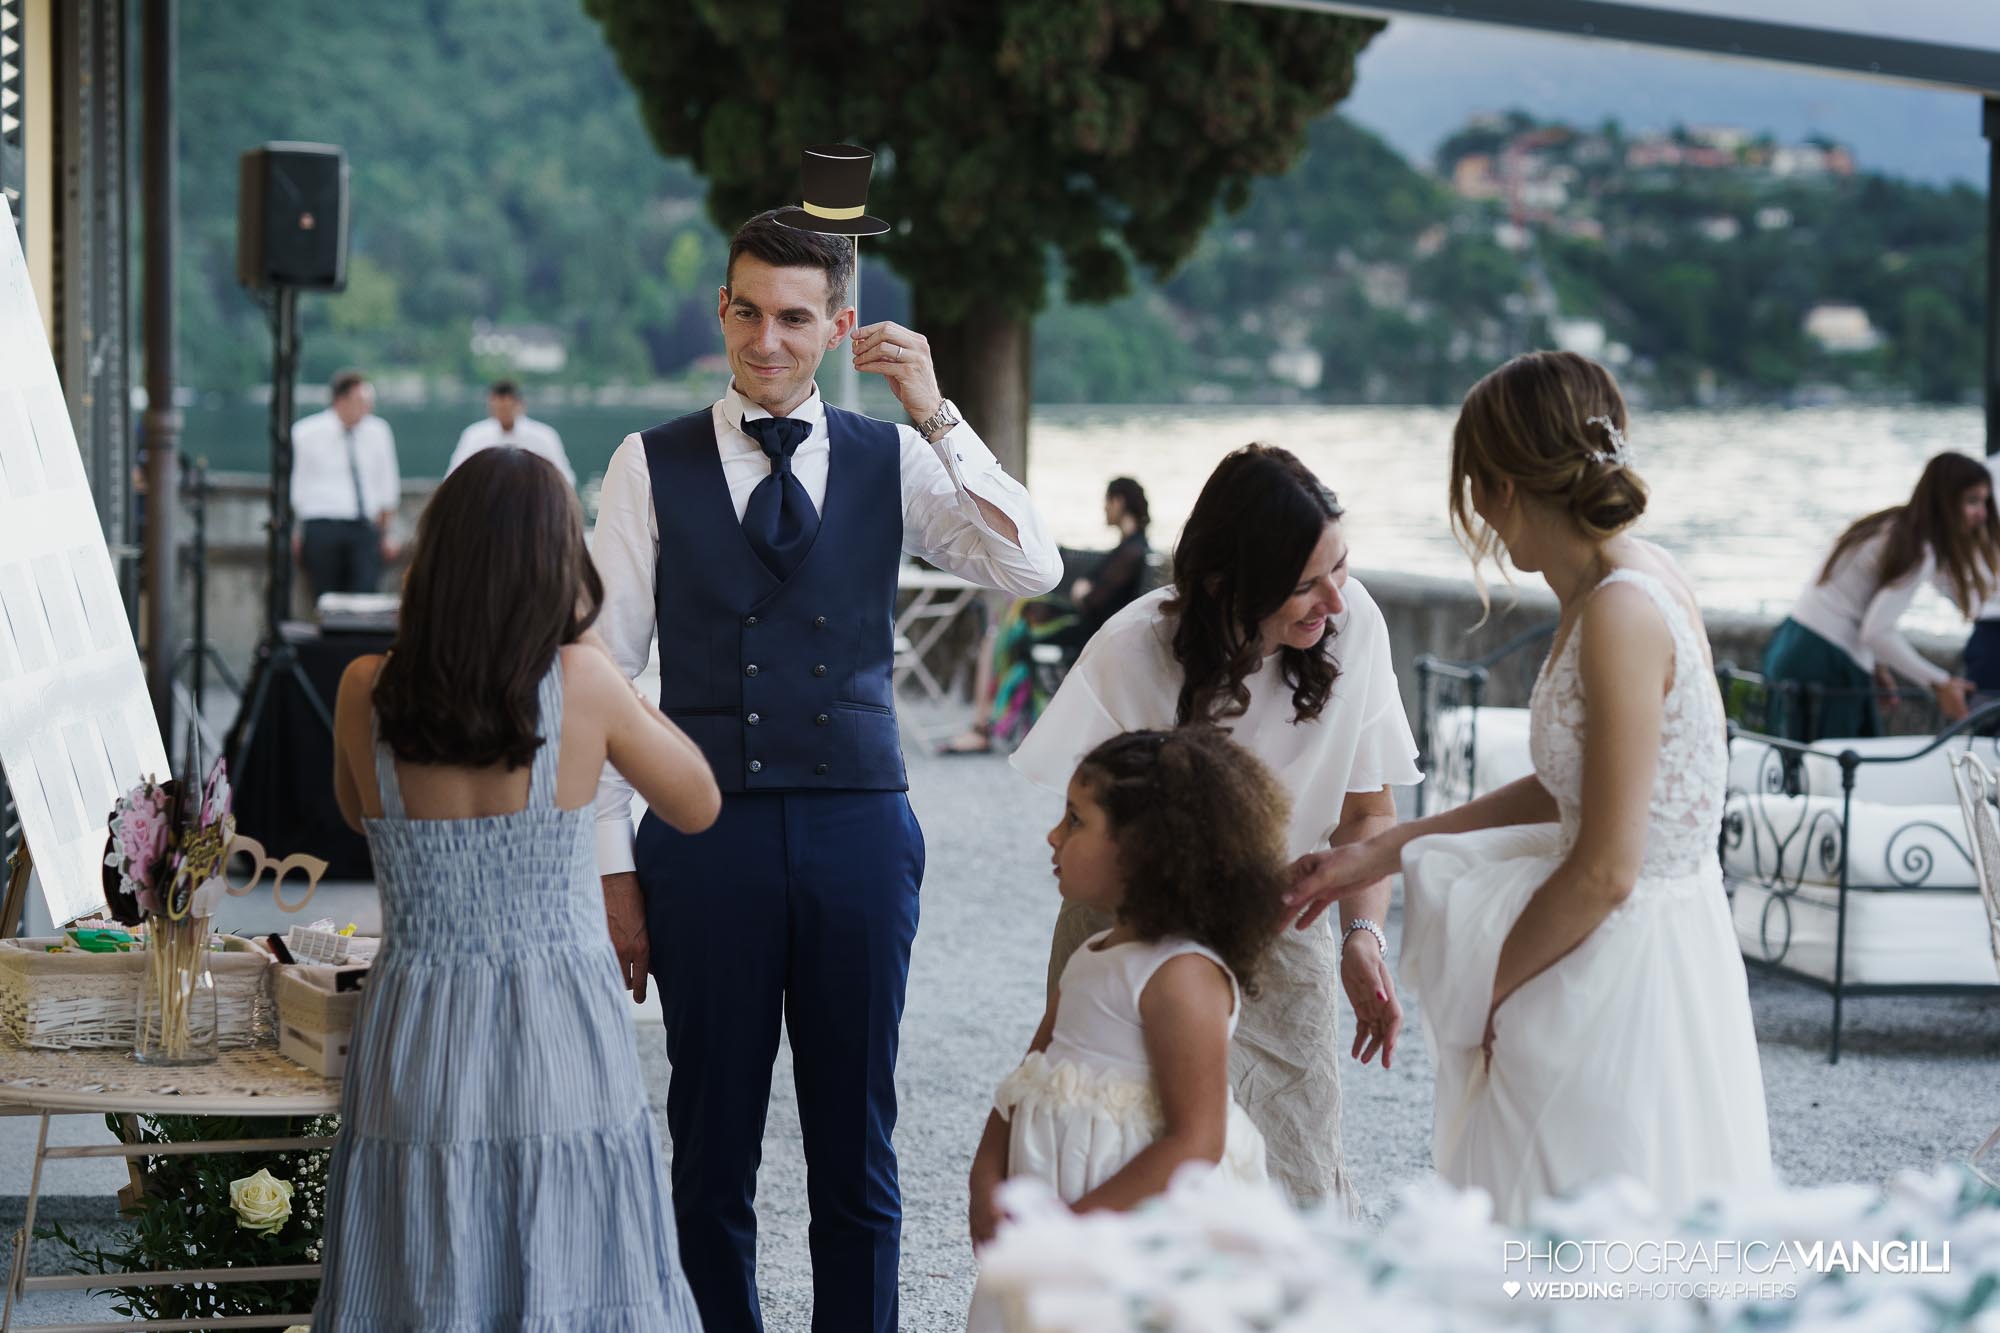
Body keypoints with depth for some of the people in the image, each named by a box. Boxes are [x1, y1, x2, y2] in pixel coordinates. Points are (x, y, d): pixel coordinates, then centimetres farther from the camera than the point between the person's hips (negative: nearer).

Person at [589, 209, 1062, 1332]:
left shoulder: (895, 462, 6)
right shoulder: (653, 467, 3)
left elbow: (1034, 571, -8)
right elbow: (602, 676, 3)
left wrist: (937, 413, -15)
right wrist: (612, 868, -2)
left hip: (859, 829, 1)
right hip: (706, 839, -1)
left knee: (856, 1144, 7)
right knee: (713, 1144, 6)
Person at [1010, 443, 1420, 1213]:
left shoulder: (1353, 624, -14)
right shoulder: (1135, 653, -21)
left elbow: (1368, 810, -4)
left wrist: (1362, 935, -20)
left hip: (1279, 948, 2)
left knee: (1298, 1194, -1)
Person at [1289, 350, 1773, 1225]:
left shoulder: (1622, 613, -21)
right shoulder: (1631, 580, 8)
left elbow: (1603, 871, -22)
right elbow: (1568, 792, 17)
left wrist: (1488, 990, -7)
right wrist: (1378, 855, 19)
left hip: (1625, 976, -10)